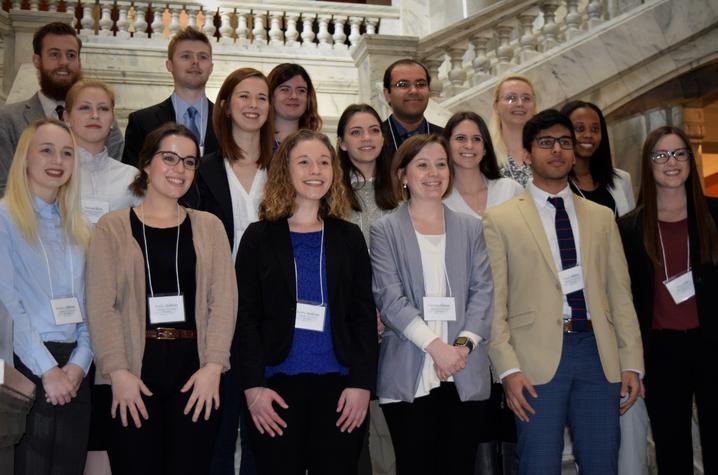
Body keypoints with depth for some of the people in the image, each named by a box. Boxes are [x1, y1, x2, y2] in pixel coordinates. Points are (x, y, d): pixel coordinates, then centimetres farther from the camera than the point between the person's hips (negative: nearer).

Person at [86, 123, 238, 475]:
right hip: (133, 373, -1)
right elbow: (101, 305, -1)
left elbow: (224, 300, 4)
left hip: (196, 372, 1)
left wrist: (213, 366, -8)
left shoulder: (208, 226, 12)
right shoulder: (112, 227, 7)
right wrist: (118, 370, -12)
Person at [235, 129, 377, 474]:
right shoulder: (259, 237, 5)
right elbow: (246, 317, 1)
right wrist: (253, 386, -8)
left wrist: (362, 383, -3)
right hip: (277, 385, -1)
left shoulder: (349, 237, 10)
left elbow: (364, 316, 6)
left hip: (339, 385, 1)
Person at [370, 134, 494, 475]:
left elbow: (483, 292, 6)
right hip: (408, 378, -2)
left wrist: (463, 345, -10)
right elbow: (389, 298, -6)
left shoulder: (470, 229, 14)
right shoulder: (385, 231, 4)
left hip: (465, 377, 2)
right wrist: (436, 345, -16)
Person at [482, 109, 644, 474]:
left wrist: (632, 363, 5)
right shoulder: (500, 219, 4)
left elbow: (620, 294, 12)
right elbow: (493, 301, -1)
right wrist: (508, 368, -10)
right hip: (538, 358, -3)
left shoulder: (601, 217, 15)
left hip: (598, 353, 3)